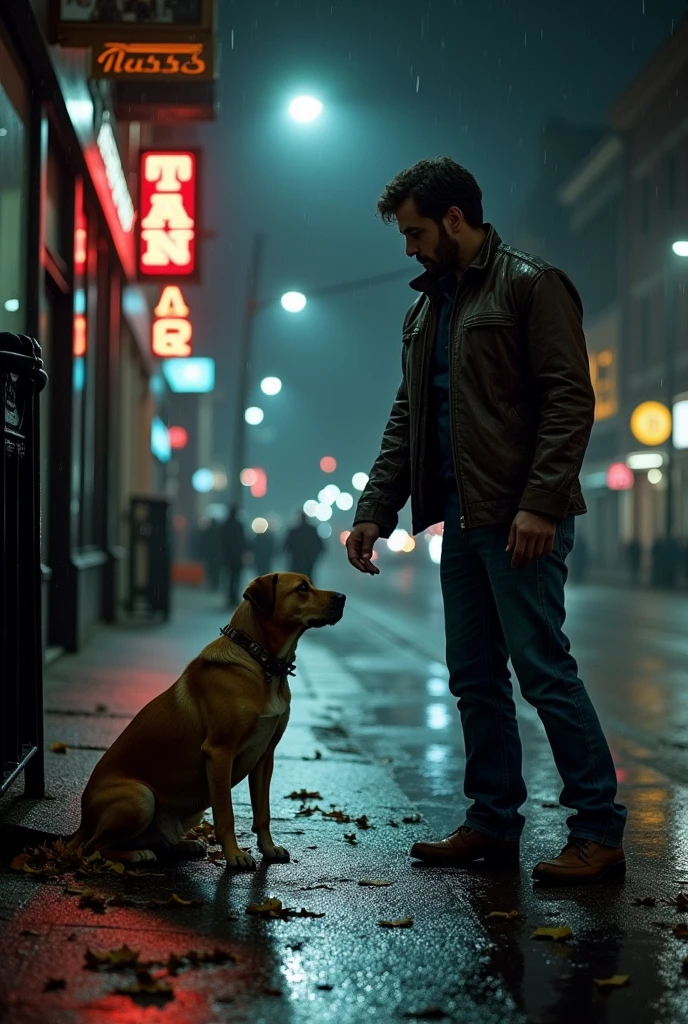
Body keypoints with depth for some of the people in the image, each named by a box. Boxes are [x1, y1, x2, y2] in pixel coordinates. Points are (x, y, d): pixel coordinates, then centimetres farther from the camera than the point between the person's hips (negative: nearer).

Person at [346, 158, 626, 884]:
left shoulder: (530, 286, -5)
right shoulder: (425, 309, 20)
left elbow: (570, 400, -12)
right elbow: (406, 420, 21)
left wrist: (540, 504, -20)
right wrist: (374, 510, 12)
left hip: (521, 519, -8)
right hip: (461, 517, 8)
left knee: (543, 668, -9)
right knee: (474, 676, 9)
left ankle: (599, 832, -2)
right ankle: (494, 821, 18)